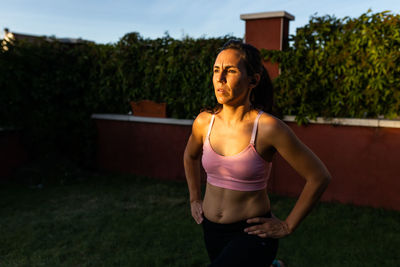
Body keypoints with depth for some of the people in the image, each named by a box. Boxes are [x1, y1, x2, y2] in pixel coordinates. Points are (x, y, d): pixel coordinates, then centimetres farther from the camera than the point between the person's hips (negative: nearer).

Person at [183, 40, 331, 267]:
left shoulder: (269, 127, -20)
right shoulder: (204, 122, -7)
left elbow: (319, 176, -12)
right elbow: (191, 156, 16)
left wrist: (288, 226, -8)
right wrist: (195, 199, 13)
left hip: (252, 234, -5)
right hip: (212, 231, 5)